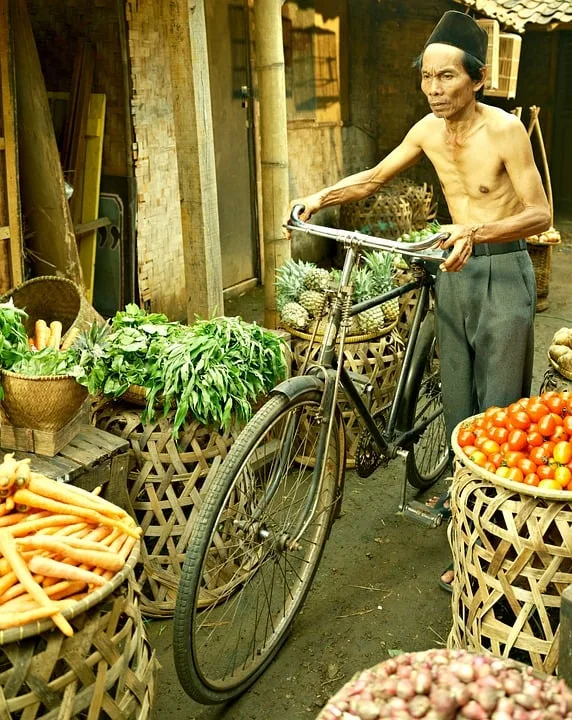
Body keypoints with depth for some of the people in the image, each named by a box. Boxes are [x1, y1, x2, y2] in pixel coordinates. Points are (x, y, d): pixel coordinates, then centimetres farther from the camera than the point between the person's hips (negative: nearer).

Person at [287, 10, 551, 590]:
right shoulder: (429, 130, 4)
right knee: (458, 411, 8)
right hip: (455, 271, 6)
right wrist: (321, 198, -2)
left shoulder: (504, 129, -14)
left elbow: (540, 214, -17)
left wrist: (476, 232, -33)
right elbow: (374, 178, 15)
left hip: (503, 273, -5)